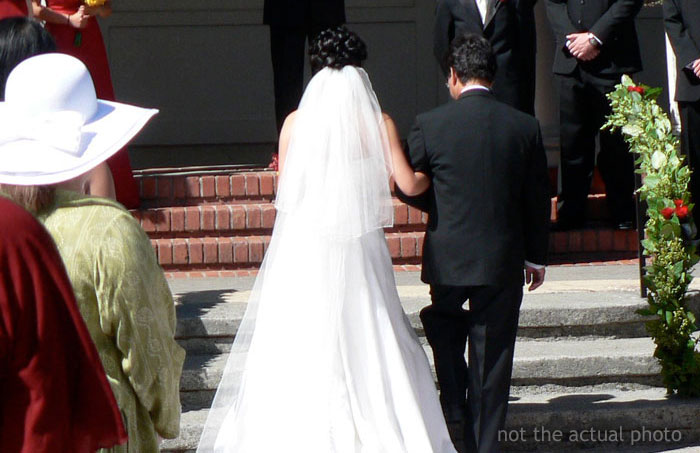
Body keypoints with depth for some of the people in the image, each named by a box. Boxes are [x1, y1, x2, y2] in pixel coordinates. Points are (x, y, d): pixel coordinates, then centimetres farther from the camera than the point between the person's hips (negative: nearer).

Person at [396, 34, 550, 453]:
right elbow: (538, 199, 3)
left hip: (448, 259, -1)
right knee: (492, 353, 9)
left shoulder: (429, 125, -10)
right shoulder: (525, 127, -4)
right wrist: (537, 257, 14)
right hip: (504, 260, 1)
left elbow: (407, 187, 0)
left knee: (447, 339, 20)